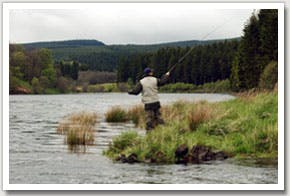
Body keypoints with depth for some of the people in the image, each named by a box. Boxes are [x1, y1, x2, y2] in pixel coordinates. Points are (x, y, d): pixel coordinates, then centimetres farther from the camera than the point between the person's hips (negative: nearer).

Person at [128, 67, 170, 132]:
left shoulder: (141, 82, -3)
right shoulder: (155, 80, 1)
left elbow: (136, 91, -6)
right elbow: (162, 81, 15)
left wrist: (130, 92, 14)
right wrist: (166, 75, 33)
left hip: (147, 103, -1)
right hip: (156, 102, 1)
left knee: (149, 117, -1)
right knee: (158, 115, 9)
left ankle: (149, 131, -5)